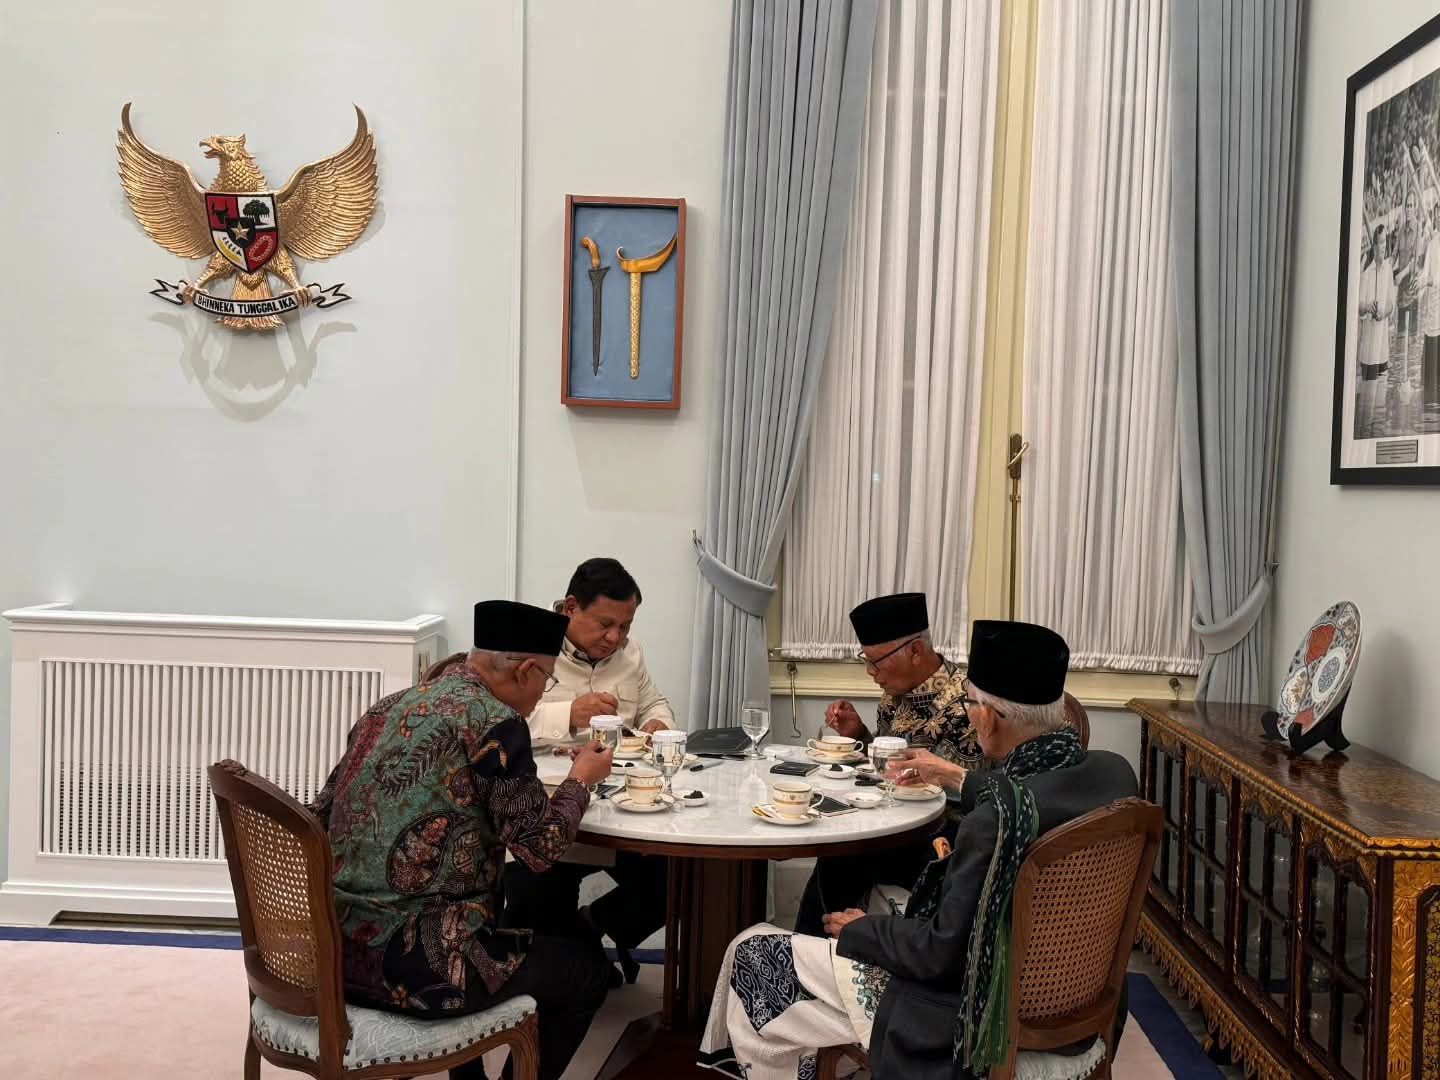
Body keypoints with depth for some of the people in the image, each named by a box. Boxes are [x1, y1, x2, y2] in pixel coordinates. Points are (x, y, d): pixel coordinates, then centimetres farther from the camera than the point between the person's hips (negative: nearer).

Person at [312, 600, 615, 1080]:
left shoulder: (391, 706, 9)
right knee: (586, 969, 13)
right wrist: (581, 778, 8)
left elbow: (323, 811, 15)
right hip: (409, 967, -8)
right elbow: (540, 847, -10)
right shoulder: (494, 721, -13)